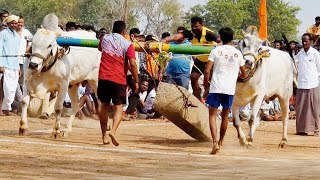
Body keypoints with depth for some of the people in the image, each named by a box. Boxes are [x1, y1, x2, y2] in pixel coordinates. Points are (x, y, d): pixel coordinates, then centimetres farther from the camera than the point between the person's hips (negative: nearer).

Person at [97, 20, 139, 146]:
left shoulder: (104, 39, 8)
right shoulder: (127, 45, -4)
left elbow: (99, 48, 32)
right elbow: (132, 64, -11)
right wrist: (136, 81, -3)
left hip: (103, 77, 3)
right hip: (119, 79, -3)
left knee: (104, 106, 14)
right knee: (119, 107, 0)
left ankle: (104, 136, 14)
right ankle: (113, 131, -23)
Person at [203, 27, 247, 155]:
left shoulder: (215, 51, -1)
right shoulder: (238, 53, 7)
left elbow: (207, 71, -7)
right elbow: (244, 74, 15)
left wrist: (206, 88, 4)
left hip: (216, 87, -3)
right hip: (230, 89, 3)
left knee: (212, 115, 2)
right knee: (225, 116, 18)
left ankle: (215, 142, -16)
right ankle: (220, 142, 30)